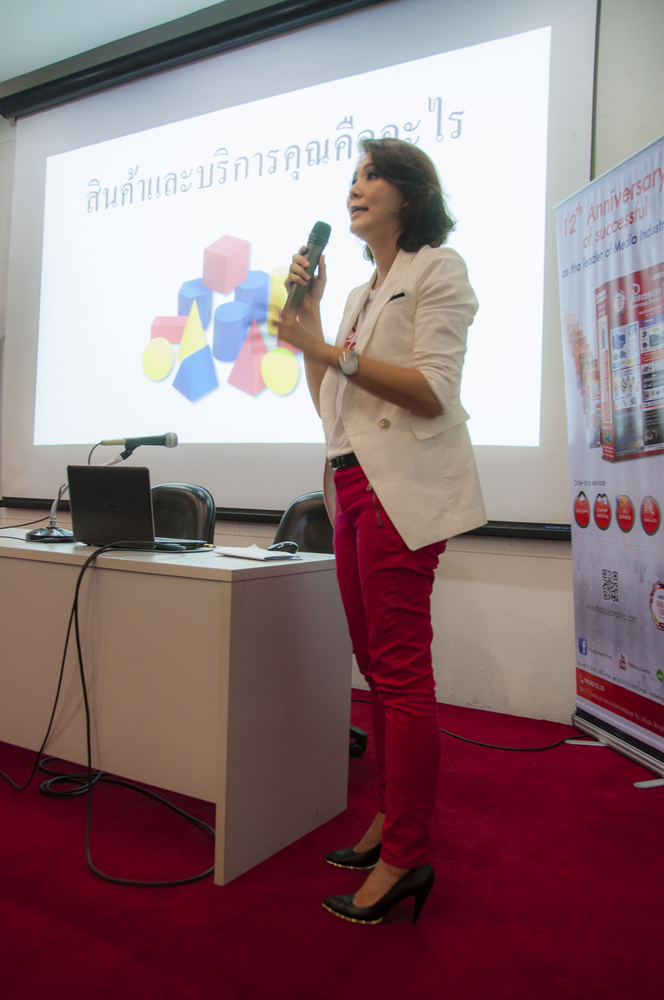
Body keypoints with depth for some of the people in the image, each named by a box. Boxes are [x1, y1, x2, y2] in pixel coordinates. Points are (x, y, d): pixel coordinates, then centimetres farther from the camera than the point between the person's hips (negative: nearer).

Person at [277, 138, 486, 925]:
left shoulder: (437, 269, 1)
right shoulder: (363, 292, 24)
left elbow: (435, 391, -12)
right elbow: (330, 405, 17)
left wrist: (331, 350, -12)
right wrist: (308, 312, 13)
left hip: (402, 486, -8)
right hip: (353, 482, 8)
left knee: (400, 670, -7)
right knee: (377, 666, 11)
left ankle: (406, 856, 3)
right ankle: (390, 820, 23)